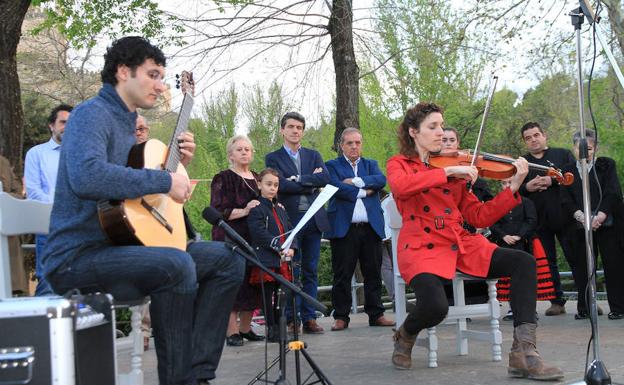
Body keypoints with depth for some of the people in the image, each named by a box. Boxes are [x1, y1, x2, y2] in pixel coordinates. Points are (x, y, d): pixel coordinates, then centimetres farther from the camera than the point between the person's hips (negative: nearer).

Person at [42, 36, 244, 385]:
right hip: (78, 258, -10)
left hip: (120, 247, 10)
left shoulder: (128, 123, 19)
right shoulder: (92, 114, -10)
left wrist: (178, 166, 8)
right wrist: (165, 180, -25)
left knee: (227, 259, 0)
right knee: (177, 264, -35)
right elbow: (86, 176, -32)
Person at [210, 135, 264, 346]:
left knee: (252, 283, 5)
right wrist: (244, 211, -21)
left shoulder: (257, 178, 18)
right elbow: (218, 212, -10)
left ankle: (245, 328, 15)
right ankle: (231, 331, -5)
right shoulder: (223, 179, -2)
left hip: (254, 239, 6)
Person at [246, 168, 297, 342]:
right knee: (269, 296, -2)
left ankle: (279, 328, 17)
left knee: (280, 295, 9)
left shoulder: (280, 208, 18)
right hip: (266, 260, -6)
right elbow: (259, 233, -15)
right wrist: (279, 248, -19)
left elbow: (290, 229, 15)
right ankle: (272, 330, 5)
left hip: (282, 261, 6)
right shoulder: (256, 208, -5)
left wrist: (291, 248, -3)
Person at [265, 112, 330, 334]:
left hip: (314, 220, 3)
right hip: (290, 220, -3)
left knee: (311, 272, 6)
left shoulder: (313, 155, 15)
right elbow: (281, 185, -12)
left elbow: (325, 178, -3)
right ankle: (291, 319, 5)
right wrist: (311, 183, -8)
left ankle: (309, 318, 11)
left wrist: (298, 179, -11)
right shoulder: (273, 158, 5)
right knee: (291, 272, -1)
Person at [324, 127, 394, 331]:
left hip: (371, 227, 3)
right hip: (344, 228, -3)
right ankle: (341, 317, 6)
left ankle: (376, 314, 13)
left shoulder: (371, 164, 18)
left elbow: (381, 180, -3)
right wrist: (364, 192, -7)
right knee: (342, 275, -1)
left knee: (373, 274, 6)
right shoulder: (332, 166, 9)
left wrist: (356, 181, -11)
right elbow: (336, 187, -11)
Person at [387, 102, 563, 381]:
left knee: (523, 262, -17)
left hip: (461, 245, 5)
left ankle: (523, 354, -22)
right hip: (422, 248, -5)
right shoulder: (399, 164, 7)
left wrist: (513, 187, -3)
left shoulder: (454, 169, 17)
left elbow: (480, 217, 9)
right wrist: (448, 172, -23)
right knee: (434, 306, -33)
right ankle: (405, 337, 4)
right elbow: (401, 186, -21)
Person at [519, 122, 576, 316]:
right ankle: (557, 302, 12)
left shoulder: (563, 154, 9)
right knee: (548, 262, 5)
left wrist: (553, 180, -14)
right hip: (539, 220, 3)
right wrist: (527, 187, -10)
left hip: (564, 217, -2)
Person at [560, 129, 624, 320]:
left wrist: (599, 217, -17)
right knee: (582, 267, 2)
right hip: (580, 226, 2)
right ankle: (584, 308, 10)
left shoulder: (606, 165, 8)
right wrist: (581, 217, -13)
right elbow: (566, 201, 3)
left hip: (607, 224, -2)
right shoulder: (568, 170, 14)